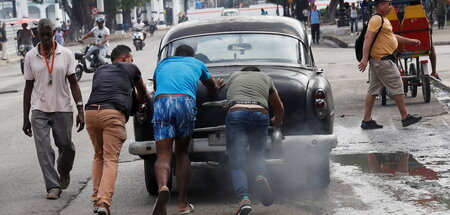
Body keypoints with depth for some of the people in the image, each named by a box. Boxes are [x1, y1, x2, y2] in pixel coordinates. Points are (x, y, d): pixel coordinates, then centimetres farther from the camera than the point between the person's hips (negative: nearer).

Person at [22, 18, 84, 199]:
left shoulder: (66, 54, 0)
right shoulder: (30, 57, 2)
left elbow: (73, 83, 2)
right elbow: (28, 87, 6)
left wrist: (80, 110, -7)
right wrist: (26, 118, 5)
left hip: (62, 109, 0)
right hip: (39, 110, 0)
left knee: (66, 146, 6)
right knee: (43, 149, -8)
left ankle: (64, 173, 35)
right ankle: (53, 186, -4)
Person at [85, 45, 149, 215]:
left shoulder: (99, 71, 31)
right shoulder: (130, 68, 21)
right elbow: (143, 95, 37)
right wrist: (145, 99, 61)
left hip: (91, 111, 4)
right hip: (113, 113, -4)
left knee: (98, 156, 21)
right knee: (111, 160, -4)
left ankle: (96, 200, 14)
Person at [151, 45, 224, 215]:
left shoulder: (162, 64, 32)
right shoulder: (197, 64, 29)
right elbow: (213, 89, 45)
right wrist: (215, 89, 71)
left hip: (161, 102, 0)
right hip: (185, 101, 0)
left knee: (163, 155, -2)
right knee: (182, 152, 15)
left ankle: (162, 187, -35)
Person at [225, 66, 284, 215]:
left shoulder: (233, 76, 32)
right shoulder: (265, 78, 31)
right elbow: (279, 108, 37)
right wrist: (277, 121, 59)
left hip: (236, 113, -1)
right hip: (260, 116, 1)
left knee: (237, 165, -2)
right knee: (258, 154, 19)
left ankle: (244, 198, -26)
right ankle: (260, 176, -15)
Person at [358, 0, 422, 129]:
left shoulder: (383, 20, 17)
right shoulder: (376, 19, -15)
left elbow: (392, 36, 30)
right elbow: (368, 38, -24)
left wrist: (410, 41, 32)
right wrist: (365, 58, -31)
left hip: (378, 60, 10)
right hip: (382, 60, -10)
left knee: (373, 90, 8)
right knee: (397, 88, -2)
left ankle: (367, 121, 9)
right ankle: (405, 118, 5)